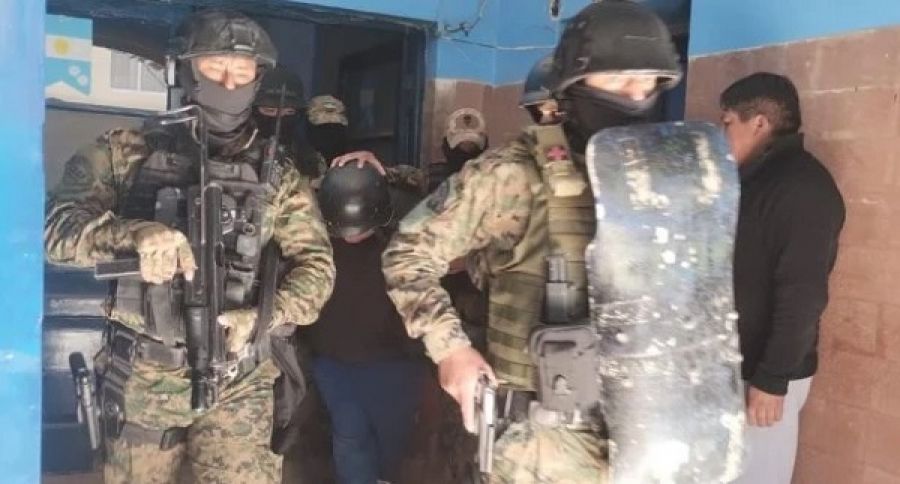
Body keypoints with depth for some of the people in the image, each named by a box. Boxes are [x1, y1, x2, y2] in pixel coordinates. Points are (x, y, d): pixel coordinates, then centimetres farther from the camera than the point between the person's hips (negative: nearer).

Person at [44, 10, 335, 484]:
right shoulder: (128, 151, 2)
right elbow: (57, 222, -8)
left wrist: (260, 318, -19)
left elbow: (315, 264, -1)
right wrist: (135, 233, -28)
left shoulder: (277, 175, 5)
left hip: (238, 384, 0)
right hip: (143, 379, 0)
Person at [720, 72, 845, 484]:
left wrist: (772, 379, -22)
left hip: (765, 372, -9)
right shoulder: (758, 178, 12)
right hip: (735, 363, 9)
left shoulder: (803, 186, -17)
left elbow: (803, 294, -22)